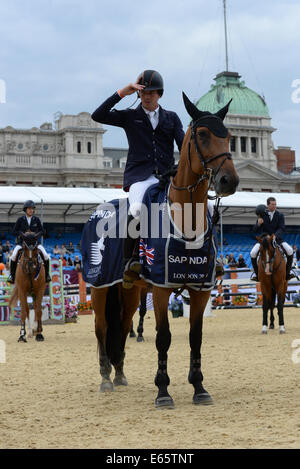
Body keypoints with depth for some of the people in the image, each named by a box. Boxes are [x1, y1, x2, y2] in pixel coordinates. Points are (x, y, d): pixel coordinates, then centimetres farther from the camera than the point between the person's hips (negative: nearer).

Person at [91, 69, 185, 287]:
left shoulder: (172, 118, 20)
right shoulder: (130, 116, 15)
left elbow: (184, 145, 10)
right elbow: (98, 116, 3)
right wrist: (121, 93, 0)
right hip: (139, 176, -3)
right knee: (138, 209, -35)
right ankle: (129, 261, -28)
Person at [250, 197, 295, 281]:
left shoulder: (280, 215, -1)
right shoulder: (262, 215, 0)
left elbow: (282, 228, -12)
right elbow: (255, 230, -3)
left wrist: (275, 236, -32)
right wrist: (258, 224, -25)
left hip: (277, 239, 0)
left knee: (290, 251, -24)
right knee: (253, 253, -24)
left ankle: (288, 271, -2)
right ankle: (256, 272, 0)